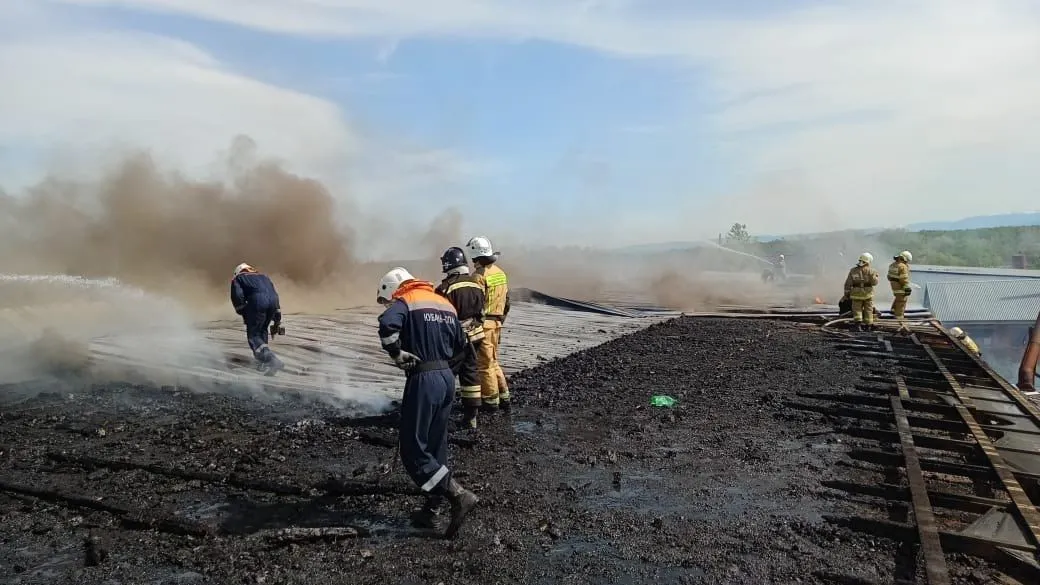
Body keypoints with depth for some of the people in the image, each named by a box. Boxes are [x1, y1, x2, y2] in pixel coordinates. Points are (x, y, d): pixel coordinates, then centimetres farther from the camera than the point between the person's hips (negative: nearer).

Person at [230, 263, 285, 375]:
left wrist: (243, 313, 11)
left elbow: (237, 295, 6)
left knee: (253, 335, 1)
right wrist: (277, 319, 30)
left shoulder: (238, 278, 27)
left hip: (257, 300, -5)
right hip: (273, 301, 5)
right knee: (262, 330, 24)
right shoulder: (264, 277, 39)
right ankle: (263, 363, 19)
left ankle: (272, 360, -19)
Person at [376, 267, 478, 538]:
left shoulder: (404, 302, -5)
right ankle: (431, 511, 22)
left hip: (423, 380, -8)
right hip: (447, 379, 8)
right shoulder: (445, 303, 17)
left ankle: (459, 495, -7)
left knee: (413, 451, 0)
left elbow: (387, 324, -28)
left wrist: (397, 354, -15)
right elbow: (460, 345, 22)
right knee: (436, 447, 15)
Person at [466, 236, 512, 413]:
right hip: (496, 323, 9)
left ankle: (490, 401, 8)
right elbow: (506, 301, 16)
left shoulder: (479, 275, -16)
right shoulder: (501, 273, 11)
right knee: (493, 362, 19)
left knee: (484, 364, 1)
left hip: (483, 324, -8)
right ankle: (503, 398, 22)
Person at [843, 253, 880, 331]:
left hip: (857, 293, 0)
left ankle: (858, 324, -13)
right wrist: (878, 277, 14)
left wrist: (847, 293, 5)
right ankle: (868, 326, 15)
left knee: (857, 309, 5)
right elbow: (874, 282, -5)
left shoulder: (853, 270, -2)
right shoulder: (871, 270, -7)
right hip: (868, 293, 0)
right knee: (868, 310, 11)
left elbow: (848, 283, -2)